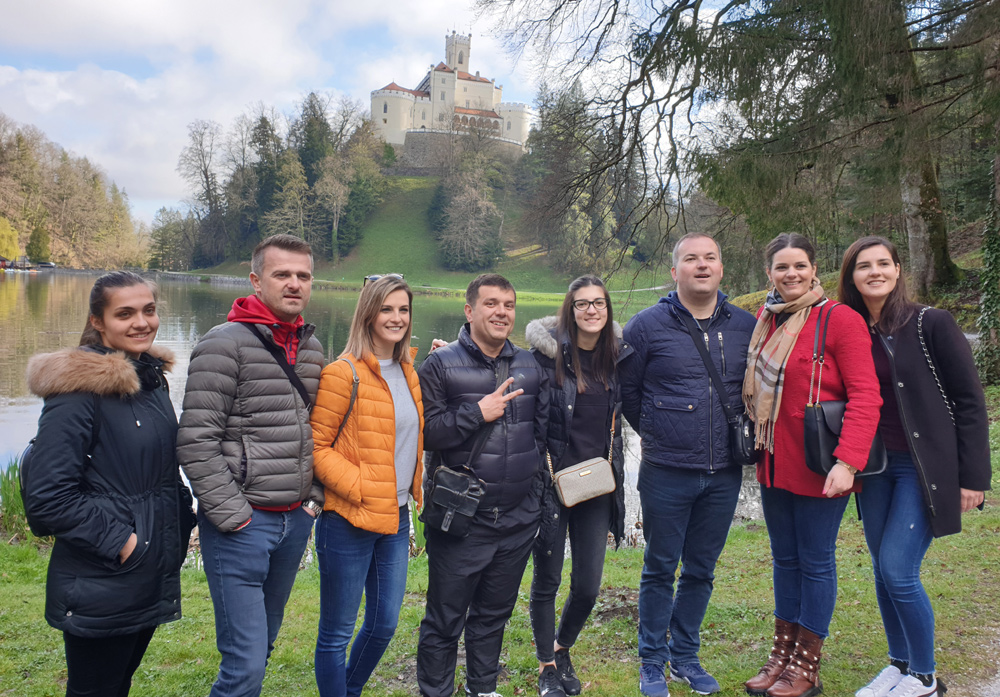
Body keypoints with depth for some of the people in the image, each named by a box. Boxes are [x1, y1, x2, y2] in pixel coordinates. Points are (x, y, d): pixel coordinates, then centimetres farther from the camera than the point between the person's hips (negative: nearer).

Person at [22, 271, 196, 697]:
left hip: (152, 580, 7)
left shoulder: (152, 379, 7)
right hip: (99, 590, -7)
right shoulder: (78, 391, -17)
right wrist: (116, 540, -18)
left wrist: (182, 523, 9)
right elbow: (46, 497, -19)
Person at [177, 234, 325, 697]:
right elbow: (196, 442, -15)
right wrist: (232, 515, -15)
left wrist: (315, 498, 9)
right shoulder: (225, 344, -12)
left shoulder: (311, 348, 10)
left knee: (263, 642, 20)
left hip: (296, 520, 7)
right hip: (242, 524, -7)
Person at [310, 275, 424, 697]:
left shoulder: (408, 372, 9)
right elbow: (316, 446, -12)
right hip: (349, 520, -7)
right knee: (337, 632, 7)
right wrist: (360, 489, -18)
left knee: (385, 625, 17)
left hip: (396, 518, 7)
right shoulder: (344, 373, -12)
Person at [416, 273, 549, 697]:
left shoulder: (530, 367, 9)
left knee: (494, 613, 20)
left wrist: (537, 492, 9)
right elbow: (423, 432, -14)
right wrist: (477, 413, -18)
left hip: (518, 519, 5)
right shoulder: (440, 366, -6)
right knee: (445, 619, 7)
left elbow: (544, 430, 13)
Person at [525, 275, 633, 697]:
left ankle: (562, 649, 35)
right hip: (552, 484, -3)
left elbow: (628, 410, 16)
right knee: (547, 581, 9)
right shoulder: (547, 355, -8)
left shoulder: (619, 356, 4)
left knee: (588, 586, 6)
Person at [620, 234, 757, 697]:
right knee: (660, 569, 8)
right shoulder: (647, 325, -5)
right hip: (666, 473, -3)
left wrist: (737, 437, 11)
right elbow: (627, 390, 3)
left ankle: (685, 658, 32)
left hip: (724, 475, 3)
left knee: (701, 571, 15)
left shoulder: (745, 326, 4)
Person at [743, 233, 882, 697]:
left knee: (815, 561, 6)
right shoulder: (765, 320, 7)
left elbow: (865, 396, -16)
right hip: (774, 463, 6)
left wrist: (847, 461, -25)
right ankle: (782, 654, 29)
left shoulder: (840, 320, -11)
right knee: (784, 558, 15)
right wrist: (758, 447, 8)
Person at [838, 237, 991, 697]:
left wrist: (973, 477, -10)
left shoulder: (931, 324, -9)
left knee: (898, 570, -7)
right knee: (882, 569, 11)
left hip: (924, 465, -5)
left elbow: (970, 401, -8)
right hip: (874, 466, 5)